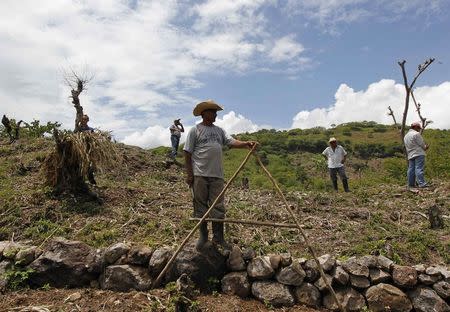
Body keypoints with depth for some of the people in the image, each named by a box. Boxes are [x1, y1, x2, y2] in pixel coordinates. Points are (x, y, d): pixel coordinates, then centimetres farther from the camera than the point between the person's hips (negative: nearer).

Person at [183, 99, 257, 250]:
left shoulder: (219, 130, 16)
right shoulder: (195, 130, 1)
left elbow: (231, 142, 4)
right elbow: (187, 153, -2)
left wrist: (246, 143, -15)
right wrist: (189, 174, -8)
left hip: (217, 175, 4)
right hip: (200, 175, -4)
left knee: (218, 207, 5)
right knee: (201, 206, 3)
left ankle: (218, 237, 15)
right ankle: (203, 236, 17)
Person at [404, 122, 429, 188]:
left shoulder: (406, 136, 20)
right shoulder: (416, 134, -7)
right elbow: (421, 143, -8)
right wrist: (425, 147, 13)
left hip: (410, 155, 8)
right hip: (418, 154, -8)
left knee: (411, 169, 5)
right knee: (419, 168, -12)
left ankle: (411, 184, 5)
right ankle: (421, 183, -15)